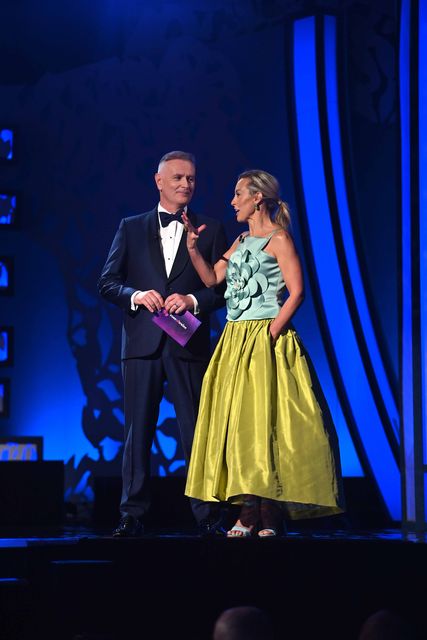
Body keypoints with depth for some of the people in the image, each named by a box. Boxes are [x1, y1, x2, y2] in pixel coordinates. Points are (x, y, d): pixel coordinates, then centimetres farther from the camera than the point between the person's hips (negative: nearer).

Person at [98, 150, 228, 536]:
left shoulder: (211, 229, 11)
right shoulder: (131, 228, 13)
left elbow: (224, 286, 5)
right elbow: (107, 282, 8)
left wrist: (193, 300, -13)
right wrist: (137, 296, -10)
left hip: (190, 345, -1)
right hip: (142, 342, 1)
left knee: (197, 430, -1)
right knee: (138, 430, 1)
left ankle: (206, 515, 2)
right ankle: (133, 515, 3)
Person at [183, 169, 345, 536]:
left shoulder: (279, 240, -5)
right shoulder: (242, 242, 18)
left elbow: (296, 292, -12)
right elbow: (211, 278, 12)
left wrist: (270, 334, -18)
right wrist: (193, 247, 0)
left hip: (266, 341, -8)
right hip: (235, 341, 8)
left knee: (264, 422, -10)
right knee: (237, 421, 4)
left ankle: (271, 516, -8)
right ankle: (249, 512, 6)